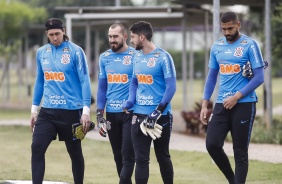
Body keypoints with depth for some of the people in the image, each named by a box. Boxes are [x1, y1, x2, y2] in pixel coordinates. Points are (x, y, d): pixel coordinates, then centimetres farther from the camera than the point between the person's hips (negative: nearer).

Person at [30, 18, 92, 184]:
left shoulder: (75, 51, -8)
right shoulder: (41, 53, 7)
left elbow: (85, 81, -9)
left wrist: (86, 111, -14)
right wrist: (34, 109, 15)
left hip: (71, 111, -4)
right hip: (47, 111, 4)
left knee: (75, 152, 9)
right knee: (37, 148, -9)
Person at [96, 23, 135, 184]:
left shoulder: (135, 56, -6)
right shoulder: (104, 58, 8)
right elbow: (102, 87, 12)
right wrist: (99, 114, 6)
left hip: (130, 112, -5)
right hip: (111, 113, 5)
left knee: (128, 154, -7)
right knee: (118, 155, 10)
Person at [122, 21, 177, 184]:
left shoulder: (163, 57, -12)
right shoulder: (138, 57, 9)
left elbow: (171, 87, -15)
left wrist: (158, 112, -20)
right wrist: (131, 101, -1)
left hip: (160, 116, -5)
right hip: (140, 115, 5)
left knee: (163, 157, 9)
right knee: (141, 159, 2)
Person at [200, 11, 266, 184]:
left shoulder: (250, 45, -7)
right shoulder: (217, 46, 9)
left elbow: (259, 77, -10)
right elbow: (211, 77, 16)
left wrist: (236, 97, -16)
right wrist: (204, 105, 8)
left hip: (244, 104, -5)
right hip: (222, 104, 5)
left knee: (240, 151, 0)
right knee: (212, 144, -6)